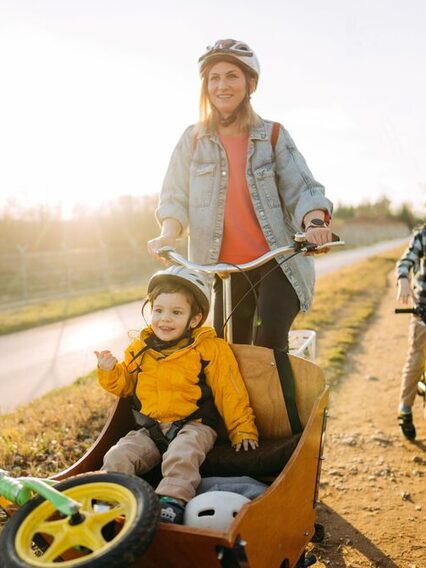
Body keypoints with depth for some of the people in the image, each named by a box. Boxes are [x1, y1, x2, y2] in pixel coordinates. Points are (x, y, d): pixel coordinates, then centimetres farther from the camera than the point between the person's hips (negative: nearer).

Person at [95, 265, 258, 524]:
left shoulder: (211, 349, -2)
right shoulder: (141, 348, 10)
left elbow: (231, 394, -1)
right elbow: (124, 385, 21)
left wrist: (243, 432, -4)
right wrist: (109, 371, 0)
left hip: (193, 426, -4)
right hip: (149, 429, 5)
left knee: (181, 456, -34)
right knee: (118, 457, -18)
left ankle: (173, 502, -37)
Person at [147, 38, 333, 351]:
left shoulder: (273, 135, 3)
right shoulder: (193, 139, 7)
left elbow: (302, 188, -4)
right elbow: (175, 198, 3)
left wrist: (314, 223, -26)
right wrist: (167, 235, -18)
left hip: (277, 263, -1)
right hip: (226, 268, 2)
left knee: (269, 345, -19)